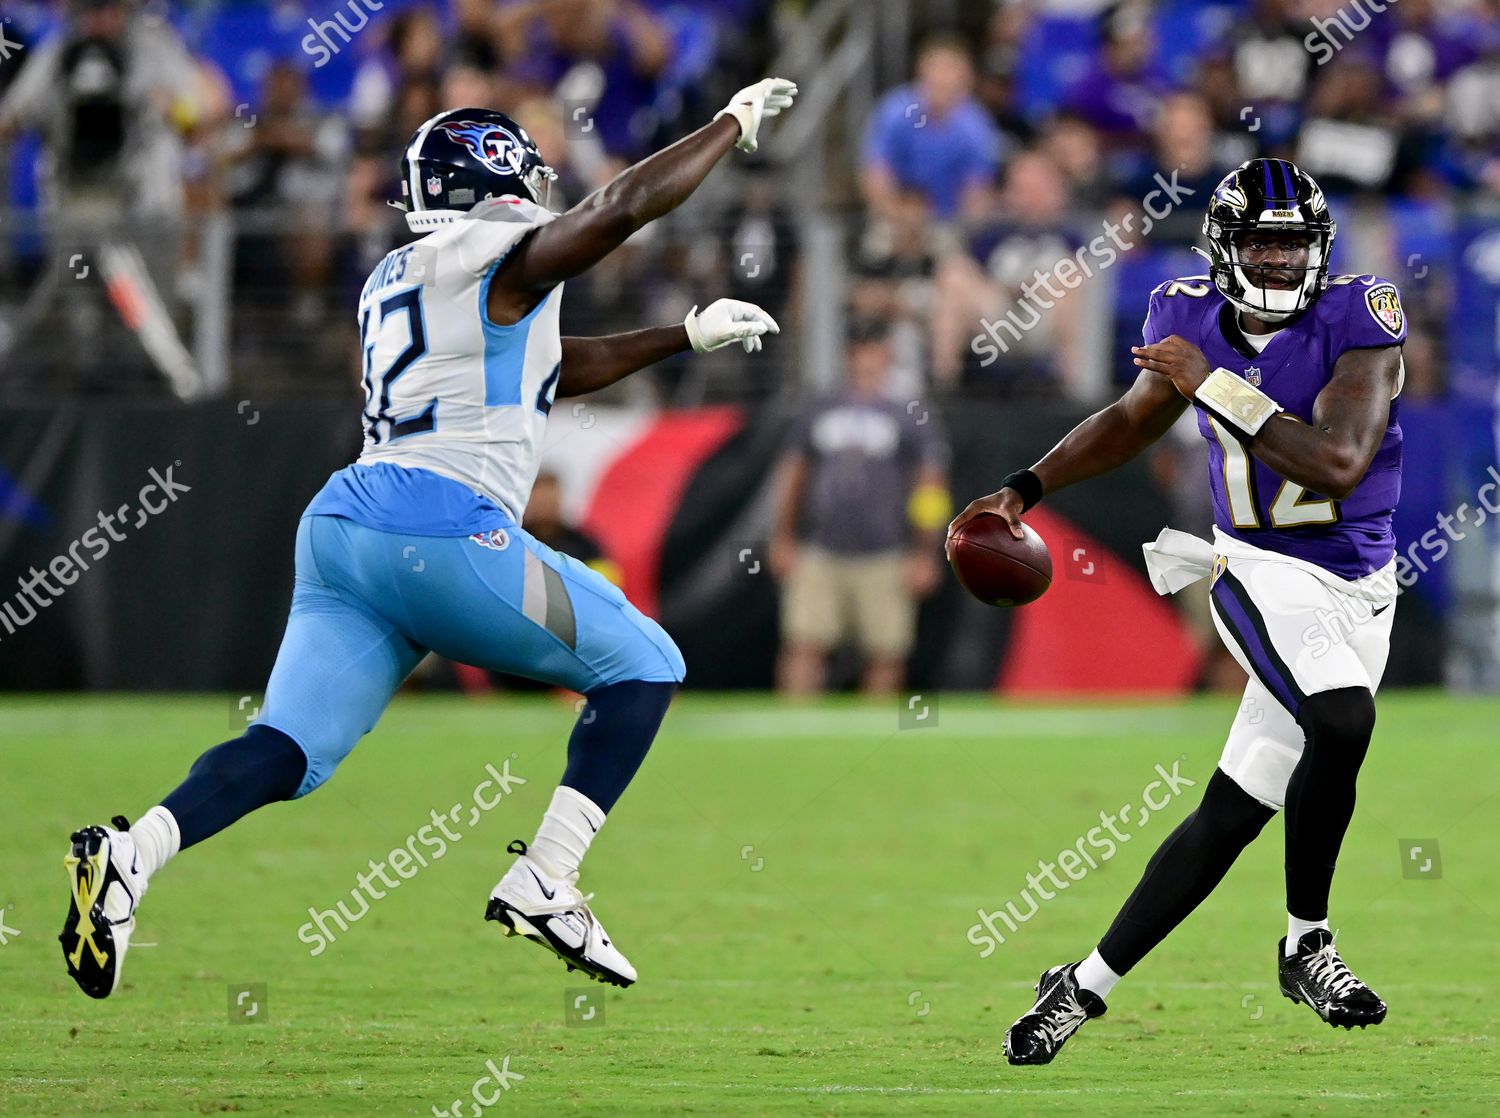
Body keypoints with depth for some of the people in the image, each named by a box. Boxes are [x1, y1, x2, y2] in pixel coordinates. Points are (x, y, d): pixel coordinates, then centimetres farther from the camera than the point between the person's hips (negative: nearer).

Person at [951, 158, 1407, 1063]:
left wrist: (1214, 387, -23)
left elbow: (1335, 465, -25)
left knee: (1232, 815, 1)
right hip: (1264, 573, 0)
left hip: (1359, 594, 0)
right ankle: (1307, 946, -12)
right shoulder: (1192, 318, -1)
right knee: (1342, 722, -31)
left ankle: (1086, 985, 14)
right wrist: (1025, 492, 12)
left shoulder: (1358, 323, -13)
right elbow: (1134, 420, 19)